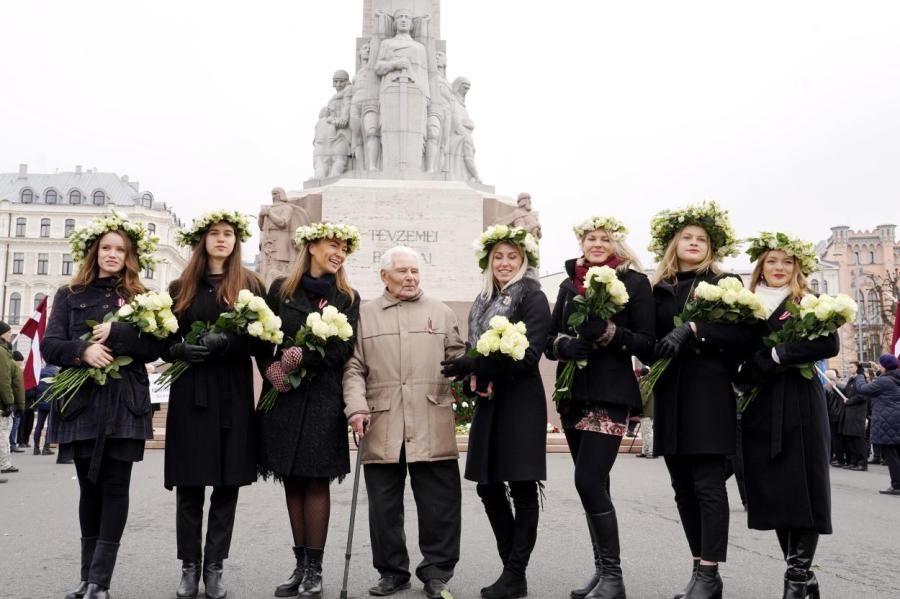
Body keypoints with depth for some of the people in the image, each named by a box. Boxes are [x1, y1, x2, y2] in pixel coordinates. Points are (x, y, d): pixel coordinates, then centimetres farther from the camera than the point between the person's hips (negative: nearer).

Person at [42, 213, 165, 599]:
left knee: (115, 487, -2)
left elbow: (155, 347, -2)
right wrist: (82, 351, -17)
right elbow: (50, 346, 2)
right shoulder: (70, 295, 11)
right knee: (90, 486, 8)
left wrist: (116, 334, -15)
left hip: (124, 403, -1)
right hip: (81, 401, 1)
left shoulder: (141, 297, 8)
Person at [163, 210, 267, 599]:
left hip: (233, 394, -1)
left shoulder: (250, 285, 5)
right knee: (188, 485, 3)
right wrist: (180, 350, -11)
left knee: (228, 484, 2)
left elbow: (264, 342, -2)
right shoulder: (181, 287, 9)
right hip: (190, 393, 1)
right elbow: (163, 342, 10)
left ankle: (214, 567, 13)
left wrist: (226, 343, -17)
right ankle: (190, 566, 15)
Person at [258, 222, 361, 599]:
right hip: (283, 396, 2)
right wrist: (273, 369, -11)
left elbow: (343, 349, -4)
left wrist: (302, 358, -16)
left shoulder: (347, 298, 5)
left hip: (323, 398, -2)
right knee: (292, 481, 7)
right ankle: (300, 565, 18)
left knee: (316, 481, -1)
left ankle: (314, 569, 8)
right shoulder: (280, 289, 8)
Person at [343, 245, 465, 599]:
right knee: (384, 505, 8)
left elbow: (457, 358, 12)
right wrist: (356, 407, -7)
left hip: (432, 427, 0)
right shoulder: (365, 315, 11)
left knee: (439, 503, 2)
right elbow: (354, 368, 6)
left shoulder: (441, 313, 14)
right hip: (381, 428, 0)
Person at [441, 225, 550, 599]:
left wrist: (470, 366, -19)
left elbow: (528, 354, -16)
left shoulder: (533, 298, -6)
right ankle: (511, 567, 22)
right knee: (489, 487, 9)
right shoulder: (483, 302, 15)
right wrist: (475, 378, -7)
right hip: (489, 402, 7)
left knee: (522, 488, 0)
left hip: (521, 402, -7)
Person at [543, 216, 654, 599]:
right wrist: (565, 344, -9)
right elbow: (550, 341, 13)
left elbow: (648, 344, -5)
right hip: (572, 394, 5)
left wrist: (609, 332, -20)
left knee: (589, 481, -14)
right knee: (594, 485, 9)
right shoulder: (569, 284, 13)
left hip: (610, 394, -5)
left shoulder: (634, 282, -1)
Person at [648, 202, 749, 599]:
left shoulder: (724, 284, 4)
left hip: (708, 394, -4)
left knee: (708, 485, -6)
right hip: (670, 396, 4)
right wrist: (655, 350, -7)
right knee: (683, 488, 7)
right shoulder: (659, 290, 13)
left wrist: (691, 331, -18)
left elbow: (743, 331, -9)